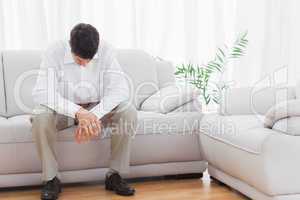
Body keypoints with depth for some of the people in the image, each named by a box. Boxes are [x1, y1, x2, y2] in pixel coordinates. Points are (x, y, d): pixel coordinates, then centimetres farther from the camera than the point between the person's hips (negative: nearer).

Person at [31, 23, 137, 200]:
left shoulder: (106, 51, -17)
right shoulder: (55, 53, -21)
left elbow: (120, 88, -24)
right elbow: (42, 92, -31)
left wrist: (94, 114, -39)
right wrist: (78, 112, -44)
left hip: (97, 109, 1)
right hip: (64, 110, -1)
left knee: (129, 112, -26)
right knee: (40, 117, -33)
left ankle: (115, 175, -12)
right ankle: (52, 178, -14)